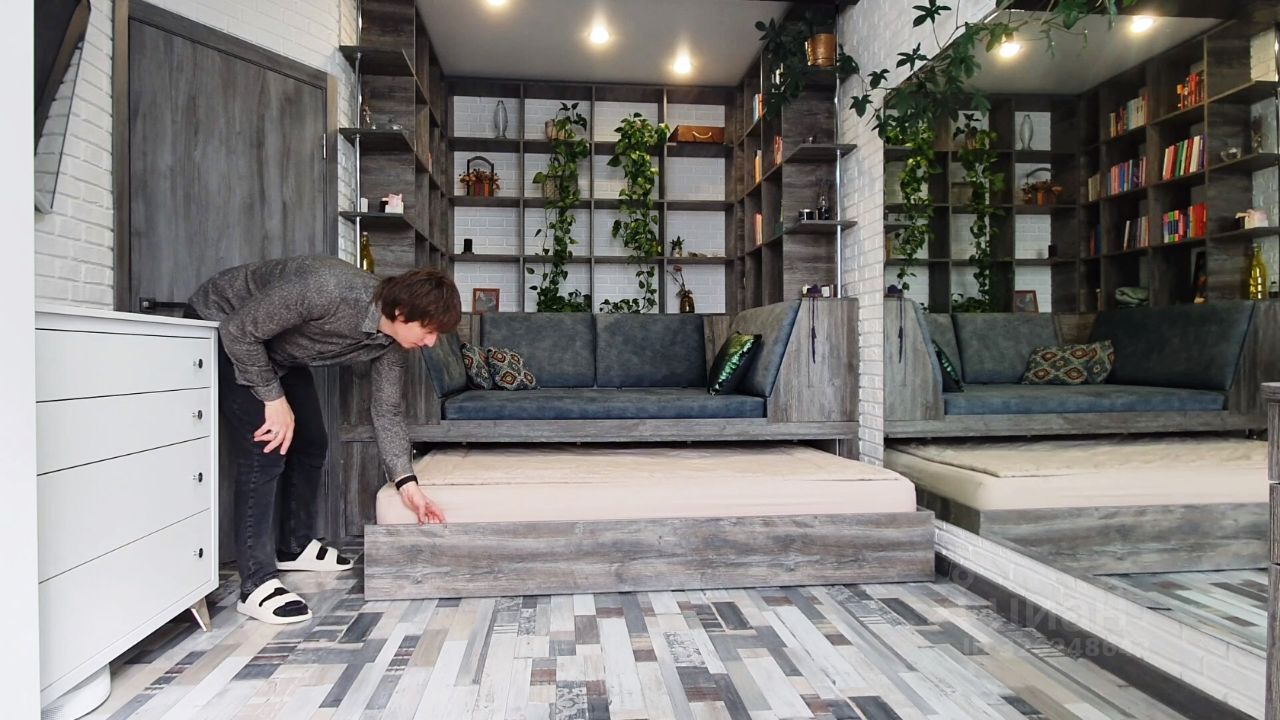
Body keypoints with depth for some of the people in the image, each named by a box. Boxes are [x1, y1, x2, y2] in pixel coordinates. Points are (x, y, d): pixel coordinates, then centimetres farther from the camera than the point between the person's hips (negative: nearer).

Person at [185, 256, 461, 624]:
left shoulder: (391, 341, -16)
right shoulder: (326, 288, -39)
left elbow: (386, 410, -6)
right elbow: (238, 332, -29)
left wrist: (406, 481, -11)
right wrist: (273, 398, -23)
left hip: (279, 350, 8)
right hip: (221, 327, -8)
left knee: (311, 443, 9)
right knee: (265, 450, -17)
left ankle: (295, 546, 29)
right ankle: (256, 586, -11)